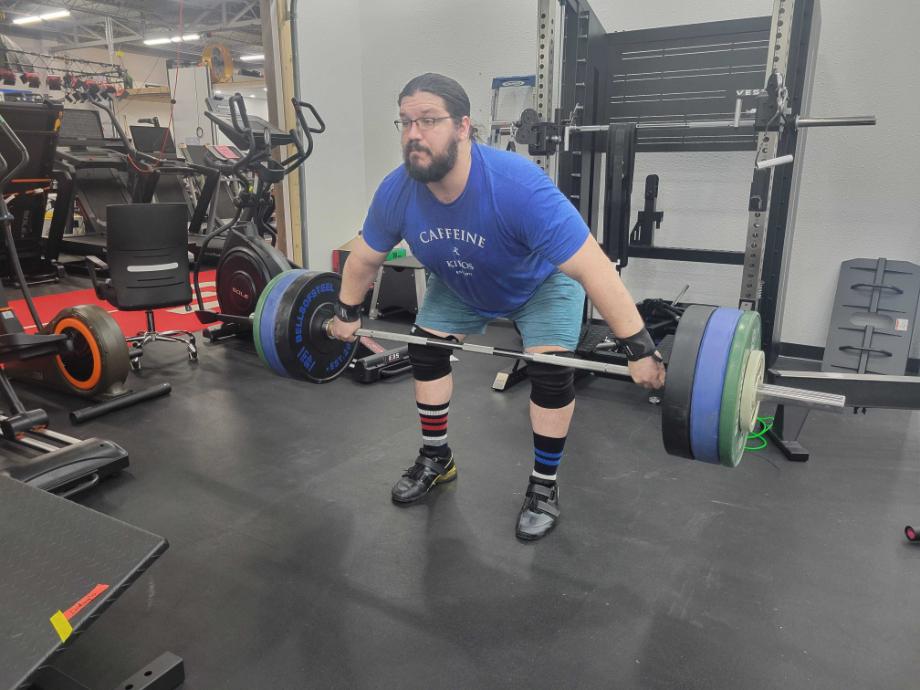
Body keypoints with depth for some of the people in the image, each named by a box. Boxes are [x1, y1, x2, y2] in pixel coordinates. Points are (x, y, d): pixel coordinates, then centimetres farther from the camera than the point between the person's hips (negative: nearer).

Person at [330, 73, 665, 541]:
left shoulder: (518, 186, -42)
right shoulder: (396, 192, -26)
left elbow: (591, 268, -42)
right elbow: (365, 259, -6)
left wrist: (639, 349, -42)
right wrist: (347, 313, 4)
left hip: (542, 283, -4)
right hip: (459, 286, 5)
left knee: (550, 372, -18)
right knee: (424, 354, 1)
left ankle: (544, 488, 3)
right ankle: (436, 461, 22)